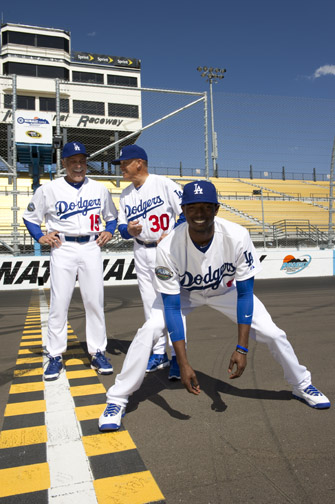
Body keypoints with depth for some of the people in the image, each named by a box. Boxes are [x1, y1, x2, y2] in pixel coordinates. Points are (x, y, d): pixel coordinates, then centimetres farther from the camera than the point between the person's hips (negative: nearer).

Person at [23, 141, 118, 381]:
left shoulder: (100, 189, 8)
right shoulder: (48, 189, 1)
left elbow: (112, 216, 21)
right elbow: (30, 216, 11)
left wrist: (108, 232, 3)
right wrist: (40, 237, -3)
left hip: (91, 247, 2)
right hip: (63, 249, -1)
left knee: (95, 302, 2)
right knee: (59, 304, -1)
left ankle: (98, 352, 13)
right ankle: (55, 356, 11)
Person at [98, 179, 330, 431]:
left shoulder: (237, 237, -33)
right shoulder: (168, 248, -35)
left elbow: (244, 293, -23)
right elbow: (172, 307, -30)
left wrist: (242, 348, -26)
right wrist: (183, 364, -34)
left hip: (226, 290, 1)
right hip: (184, 292, -1)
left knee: (273, 334, -5)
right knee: (148, 331, -23)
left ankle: (302, 385, 27)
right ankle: (117, 400, -4)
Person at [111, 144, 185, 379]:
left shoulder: (163, 183, -9)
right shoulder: (126, 194, 10)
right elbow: (122, 225, 13)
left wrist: (172, 235, -20)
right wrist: (128, 230, -10)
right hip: (142, 253, 6)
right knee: (150, 305, 10)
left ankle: (177, 356, 3)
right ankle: (159, 352, 23)